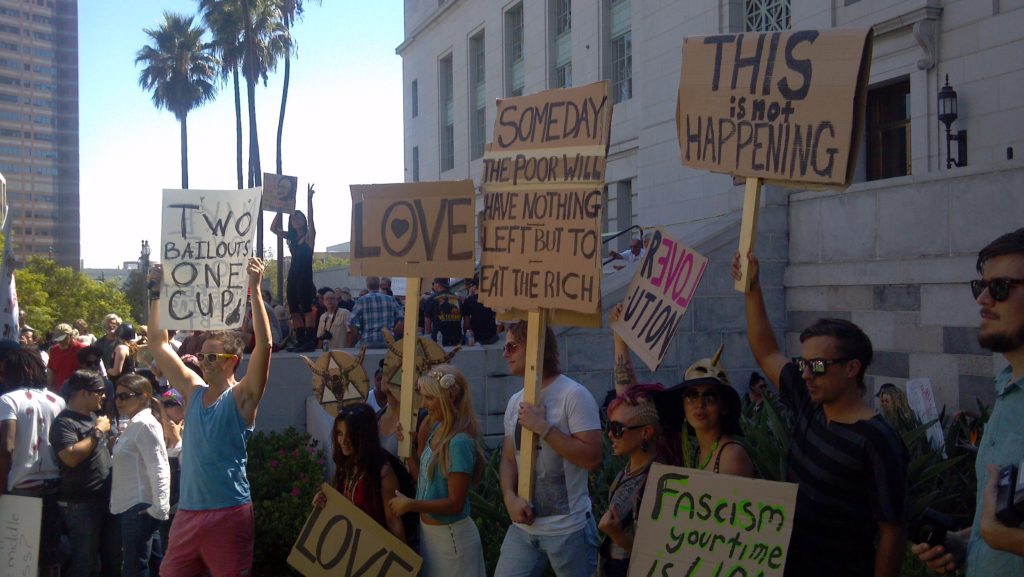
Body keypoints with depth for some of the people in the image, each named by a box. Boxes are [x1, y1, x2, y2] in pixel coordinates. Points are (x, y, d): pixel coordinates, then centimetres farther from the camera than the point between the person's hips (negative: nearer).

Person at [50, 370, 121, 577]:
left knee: (113, 560, 15)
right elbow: (71, 457, -27)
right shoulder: (64, 422, -13)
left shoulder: (93, 416, 14)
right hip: (82, 505, -8)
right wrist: (97, 432, -18)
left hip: (107, 499, 8)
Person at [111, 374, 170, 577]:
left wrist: (159, 507, -22)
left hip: (139, 508, -10)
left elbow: (159, 468, -19)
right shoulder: (134, 425, 19)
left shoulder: (145, 424, -11)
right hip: (130, 506, 10)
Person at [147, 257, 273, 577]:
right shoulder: (194, 390, 10)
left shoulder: (242, 397, -6)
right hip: (187, 511, 6)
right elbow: (158, 344, 14)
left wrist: (254, 290, -22)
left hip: (229, 512, -6)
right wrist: (157, 291, 10)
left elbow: (264, 345, -20)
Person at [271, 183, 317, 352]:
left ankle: (310, 341, -14)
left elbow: (310, 218, -17)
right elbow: (273, 228, 17)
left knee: (306, 308, -12)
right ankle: (300, 341, 7)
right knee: (294, 311, 4)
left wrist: (309, 199, -24)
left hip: (305, 276, -7)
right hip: (293, 276, 7)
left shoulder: (309, 236, -2)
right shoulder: (291, 238, 16)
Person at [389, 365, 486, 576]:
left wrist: (411, 505, -23)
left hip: (451, 536, -8)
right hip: (428, 531, 8)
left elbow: (455, 503, -22)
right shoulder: (437, 429, 2)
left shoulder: (459, 442, -24)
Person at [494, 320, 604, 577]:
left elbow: (592, 457, -18)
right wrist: (510, 498, -8)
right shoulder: (516, 402, 11)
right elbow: (509, 459, 11)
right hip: (523, 526, 6)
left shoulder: (574, 395, -11)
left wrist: (542, 427, -20)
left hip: (568, 529, -6)